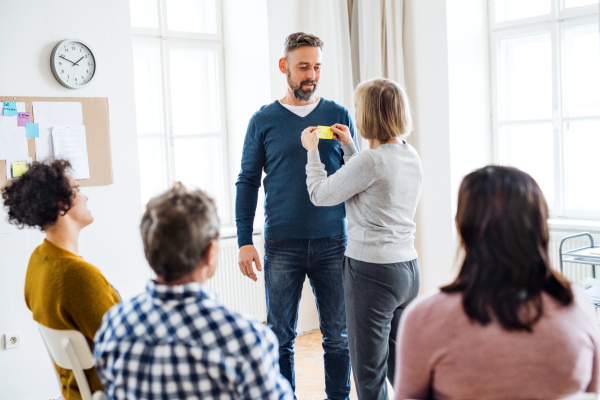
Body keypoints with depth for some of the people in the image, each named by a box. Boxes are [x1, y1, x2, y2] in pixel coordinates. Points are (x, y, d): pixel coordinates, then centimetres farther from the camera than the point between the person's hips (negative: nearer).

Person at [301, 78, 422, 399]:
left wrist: (313, 151, 7)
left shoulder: (369, 161, -18)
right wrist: (348, 147, 21)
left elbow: (320, 195, -7)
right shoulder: (411, 156, 6)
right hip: (408, 268, 8)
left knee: (370, 373, 2)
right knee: (401, 368, 18)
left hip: (372, 271, -8)